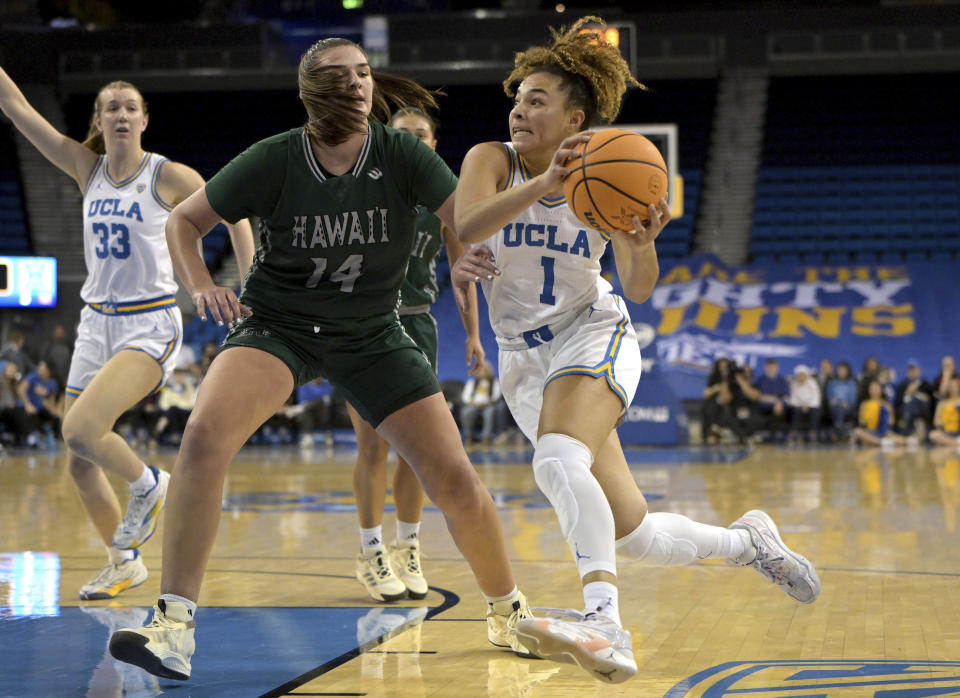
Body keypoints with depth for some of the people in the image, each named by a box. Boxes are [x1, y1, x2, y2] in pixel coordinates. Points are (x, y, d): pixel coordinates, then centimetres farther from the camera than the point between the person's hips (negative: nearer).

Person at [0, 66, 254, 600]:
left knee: (81, 430, -25)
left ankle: (148, 485, 4)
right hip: (96, 324, 6)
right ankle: (125, 561, 25)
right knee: (80, 461, 5)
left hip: (149, 326, -5)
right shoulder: (87, 168, 6)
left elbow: (233, 213, 2)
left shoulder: (168, 176, -6)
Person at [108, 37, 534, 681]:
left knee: (454, 479, -4)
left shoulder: (403, 156, -12)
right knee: (205, 434, -29)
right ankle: (174, 629, -26)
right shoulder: (274, 161, -13)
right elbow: (184, 221, -3)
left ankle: (508, 612, 24)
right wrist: (202, 286, -20)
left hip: (372, 335, 1)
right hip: (277, 325, -1)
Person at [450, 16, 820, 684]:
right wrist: (541, 185, -43)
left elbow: (638, 291, -6)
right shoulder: (491, 160, -5)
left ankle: (605, 622, -50)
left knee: (558, 461, -36)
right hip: (525, 360, 3)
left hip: (594, 336, -3)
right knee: (631, 533, 3)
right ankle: (747, 540, 29)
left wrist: (643, 244, -29)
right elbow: (463, 228, -27)